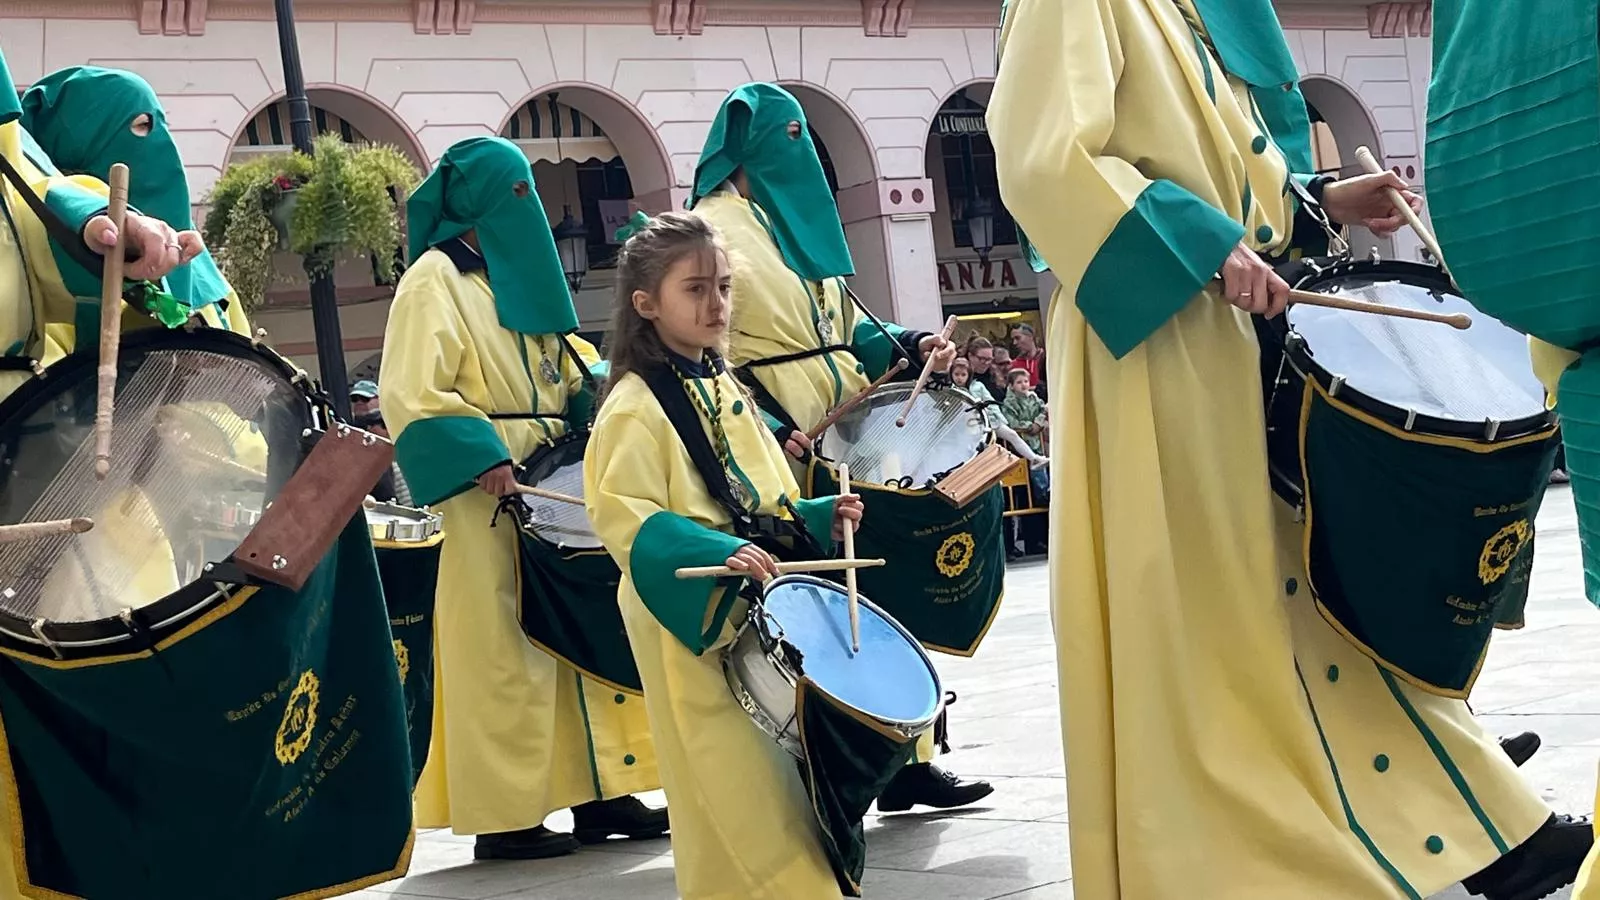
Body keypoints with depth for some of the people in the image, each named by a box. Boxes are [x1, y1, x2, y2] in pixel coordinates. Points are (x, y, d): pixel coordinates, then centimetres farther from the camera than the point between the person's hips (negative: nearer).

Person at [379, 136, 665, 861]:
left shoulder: (519, 273, 18)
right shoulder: (435, 280, -8)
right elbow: (412, 394, -17)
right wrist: (480, 459, -25)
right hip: (490, 498, -8)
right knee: (503, 653, -6)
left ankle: (598, 791, 13)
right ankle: (504, 816, -1)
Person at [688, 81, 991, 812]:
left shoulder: (802, 219, 19)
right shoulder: (711, 231, -6)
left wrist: (910, 346, 8)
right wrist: (765, 430, -22)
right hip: (784, 459, -8)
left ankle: (902, 757, 13)